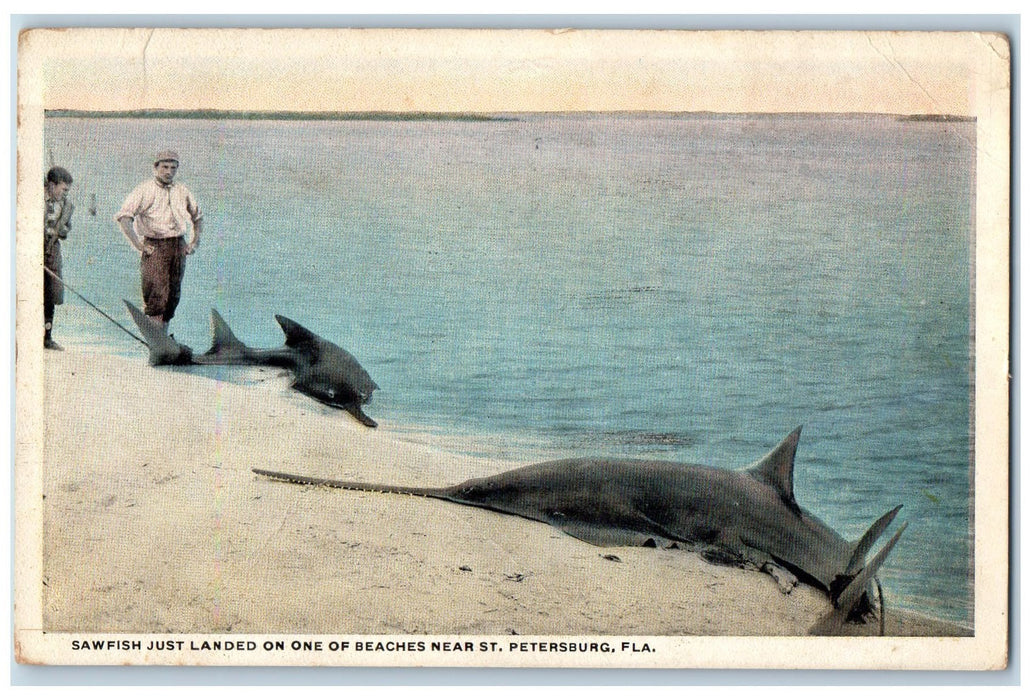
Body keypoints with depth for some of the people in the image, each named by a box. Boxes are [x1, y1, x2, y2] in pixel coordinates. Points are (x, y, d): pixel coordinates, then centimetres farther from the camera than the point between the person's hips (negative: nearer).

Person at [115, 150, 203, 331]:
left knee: (173, 296, 6)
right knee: (156, 295, -12)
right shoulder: (145, 190, -4)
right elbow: (123, 216, -13)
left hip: (179, 246, 6)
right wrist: (138, 244, -16)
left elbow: (198, 216, 30)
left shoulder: (182, 191, 14)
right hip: (155, 246, -6)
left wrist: (195, 241, 18)